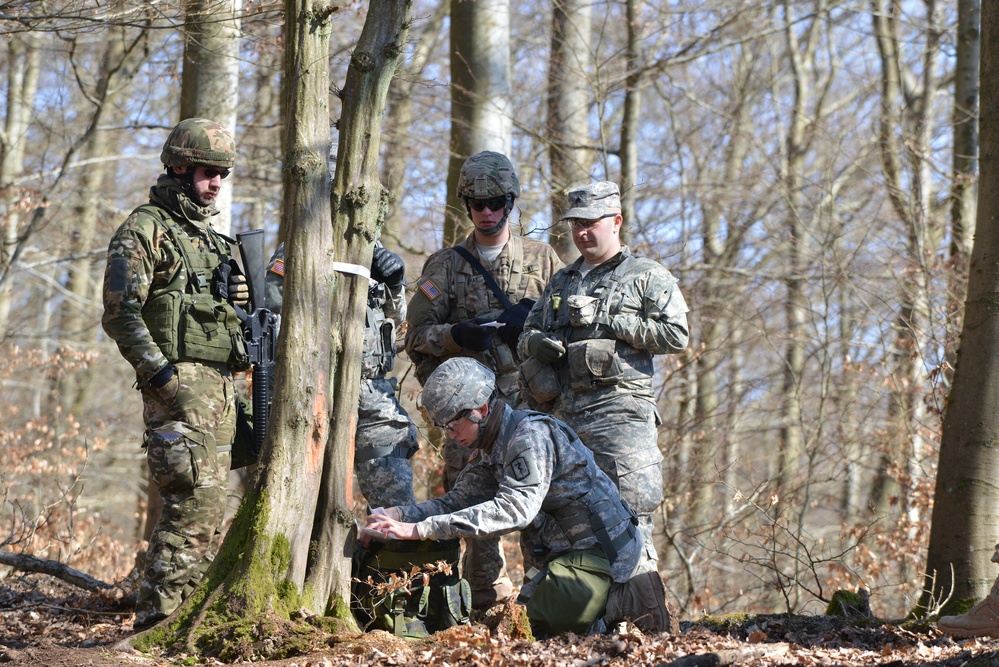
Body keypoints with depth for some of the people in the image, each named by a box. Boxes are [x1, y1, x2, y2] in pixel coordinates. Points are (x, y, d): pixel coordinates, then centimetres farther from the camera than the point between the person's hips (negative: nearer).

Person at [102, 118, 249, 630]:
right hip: (179, 382, -9)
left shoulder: (211, 236, 22)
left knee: (206, 504, 9)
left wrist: (237, 295, 8)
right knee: (195, 503, -15)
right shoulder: (145, 230, -5)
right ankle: (157, 617, -12)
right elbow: (120, 313, -13)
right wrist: (161, 372, -19)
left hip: (220, 382, 9)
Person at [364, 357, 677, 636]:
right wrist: (397, 516, -10)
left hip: (601, 553, -10)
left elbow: (515, 509, -32)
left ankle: (630, 601, -5)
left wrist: (423, 529, -36)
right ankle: (624, 593, 12)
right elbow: (456, 501, 9)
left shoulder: (530, 435, -20)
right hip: (567, 555, 10)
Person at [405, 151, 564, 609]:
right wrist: (455, 335, -12)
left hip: (528, 401, -1)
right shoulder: (445, 266, 13)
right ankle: (489, 601, 4)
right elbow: (417, 335, 9)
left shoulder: (542, 259, 12)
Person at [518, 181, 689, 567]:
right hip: (562, 415, 6)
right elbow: (528, 331, 27)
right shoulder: (562, 281, 25)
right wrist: (536, 342, 1)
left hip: (619, 415, -6)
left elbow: (676, 336, -7)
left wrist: (605, 319, -9)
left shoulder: (648, 277, 5)